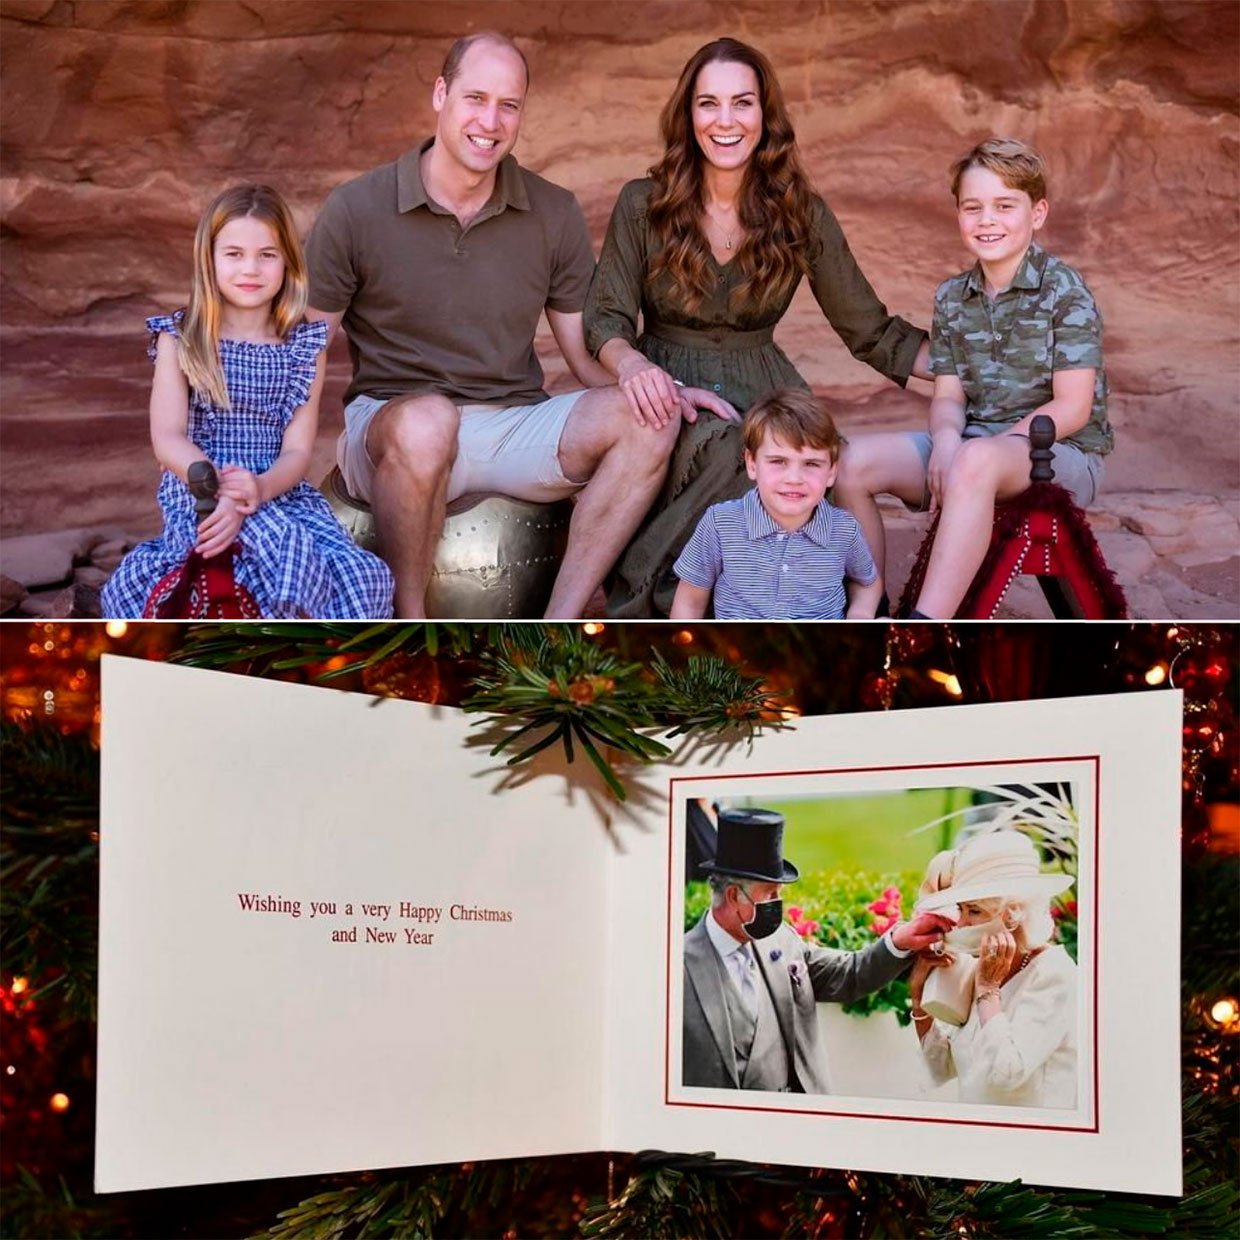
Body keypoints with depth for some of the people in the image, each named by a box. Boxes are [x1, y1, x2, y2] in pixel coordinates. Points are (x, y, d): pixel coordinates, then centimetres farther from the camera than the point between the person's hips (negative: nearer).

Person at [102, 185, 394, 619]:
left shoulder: (304, 347, 9)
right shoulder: (181, 339, 5)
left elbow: (297, 450, 0)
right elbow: (168, 439, -5)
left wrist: (261, 487, -23)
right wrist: (221, 489, -25)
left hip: (278, 490, 3)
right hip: (198, 492, -3)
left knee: (365, 578, -24)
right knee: (280, 541, -36)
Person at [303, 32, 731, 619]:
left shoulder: (554, 214, 6)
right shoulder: (355, 211, -2)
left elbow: (587, 352, 8)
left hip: (517, 428, 4)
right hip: (389, 415, -3)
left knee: (647, 418, -23)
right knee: (427, 419, -40)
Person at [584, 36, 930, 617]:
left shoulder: (802, 216, 4)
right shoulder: (644, 205, 1)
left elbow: (871, 331, 8)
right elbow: (604, 319, -1)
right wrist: (630, 363, -26)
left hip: (762, 392, 2)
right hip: (668, 390, -2)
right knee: (721, 451, -37)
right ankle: (643, 597, -19)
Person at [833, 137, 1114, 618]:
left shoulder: (1064, 291, -7)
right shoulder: (952, 297, 11)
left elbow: (1072, 406, -12)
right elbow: (948, 395, 7)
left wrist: (987, 447, -20)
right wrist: (946, 439, -17)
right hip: (970, 442, 6)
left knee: (975, 462, -41)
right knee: (855, 461, -17)